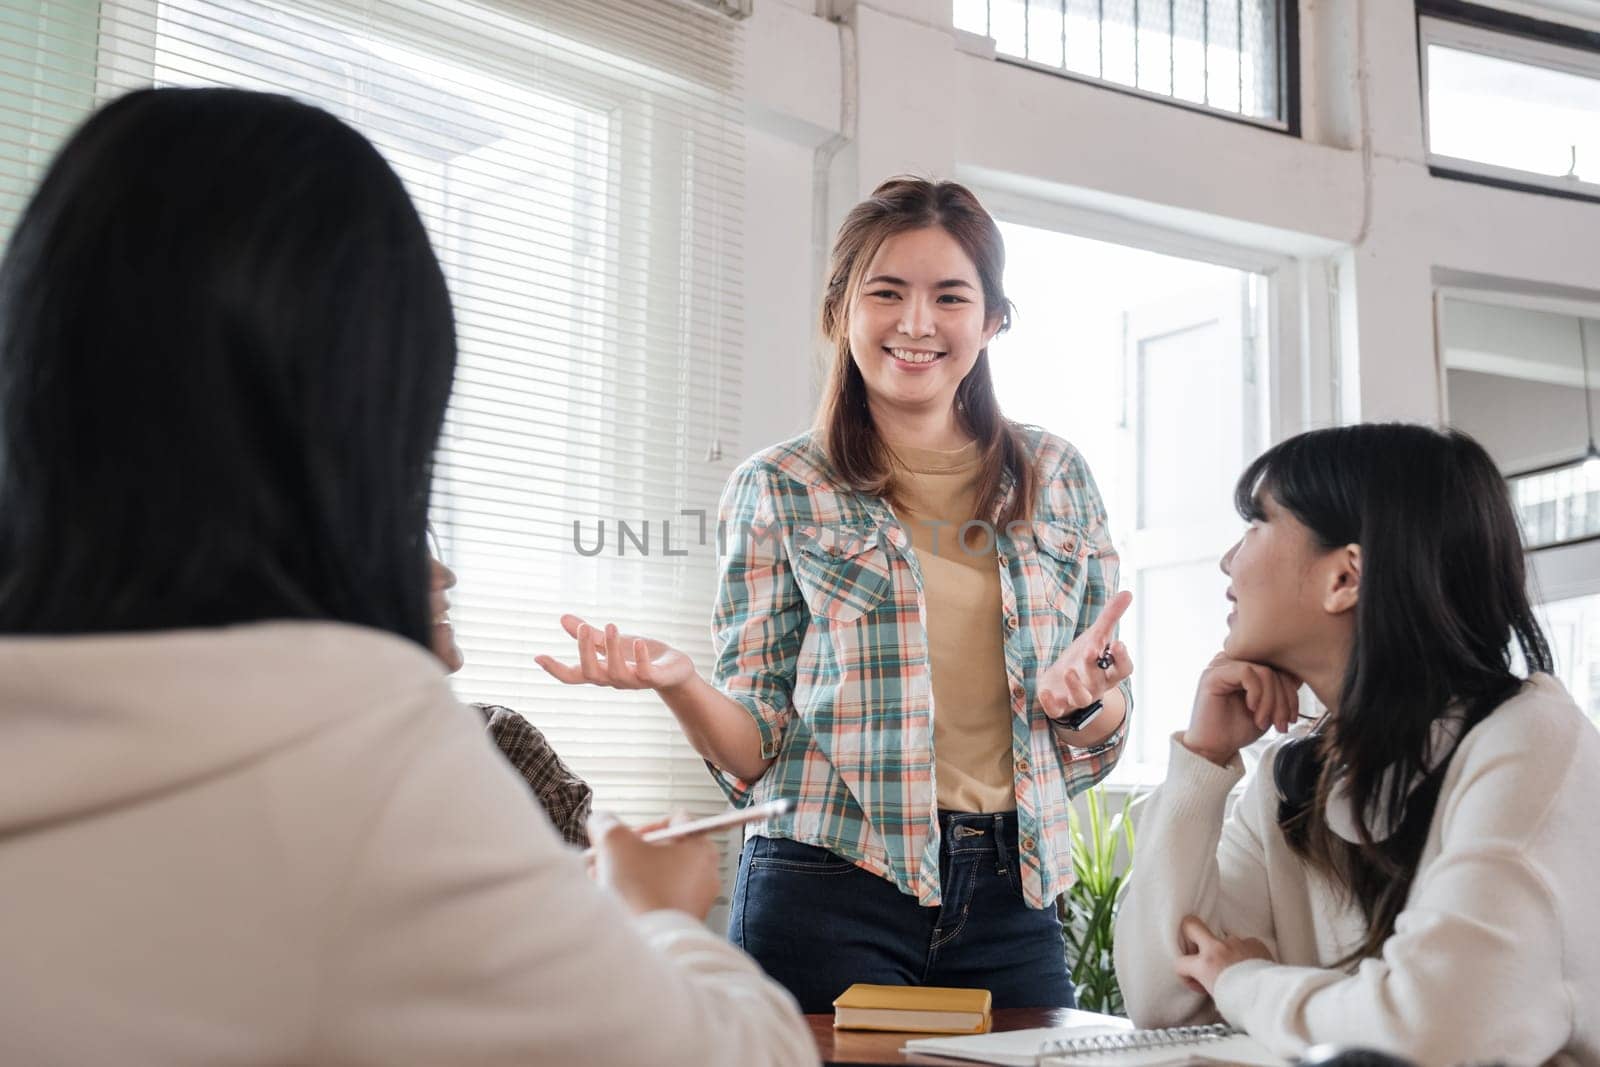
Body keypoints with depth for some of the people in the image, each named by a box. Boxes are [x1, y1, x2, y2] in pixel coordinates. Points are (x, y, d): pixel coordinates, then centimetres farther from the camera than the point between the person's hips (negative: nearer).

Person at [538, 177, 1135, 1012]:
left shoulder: (1057, 478, 7)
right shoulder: (779, 490, 0)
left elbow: (1097, 746, 10)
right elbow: (753, 750, 0)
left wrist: (1081, 695, -13)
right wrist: (677, 683, -21)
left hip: (1011, 899, 3)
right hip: (829, 898, -2)